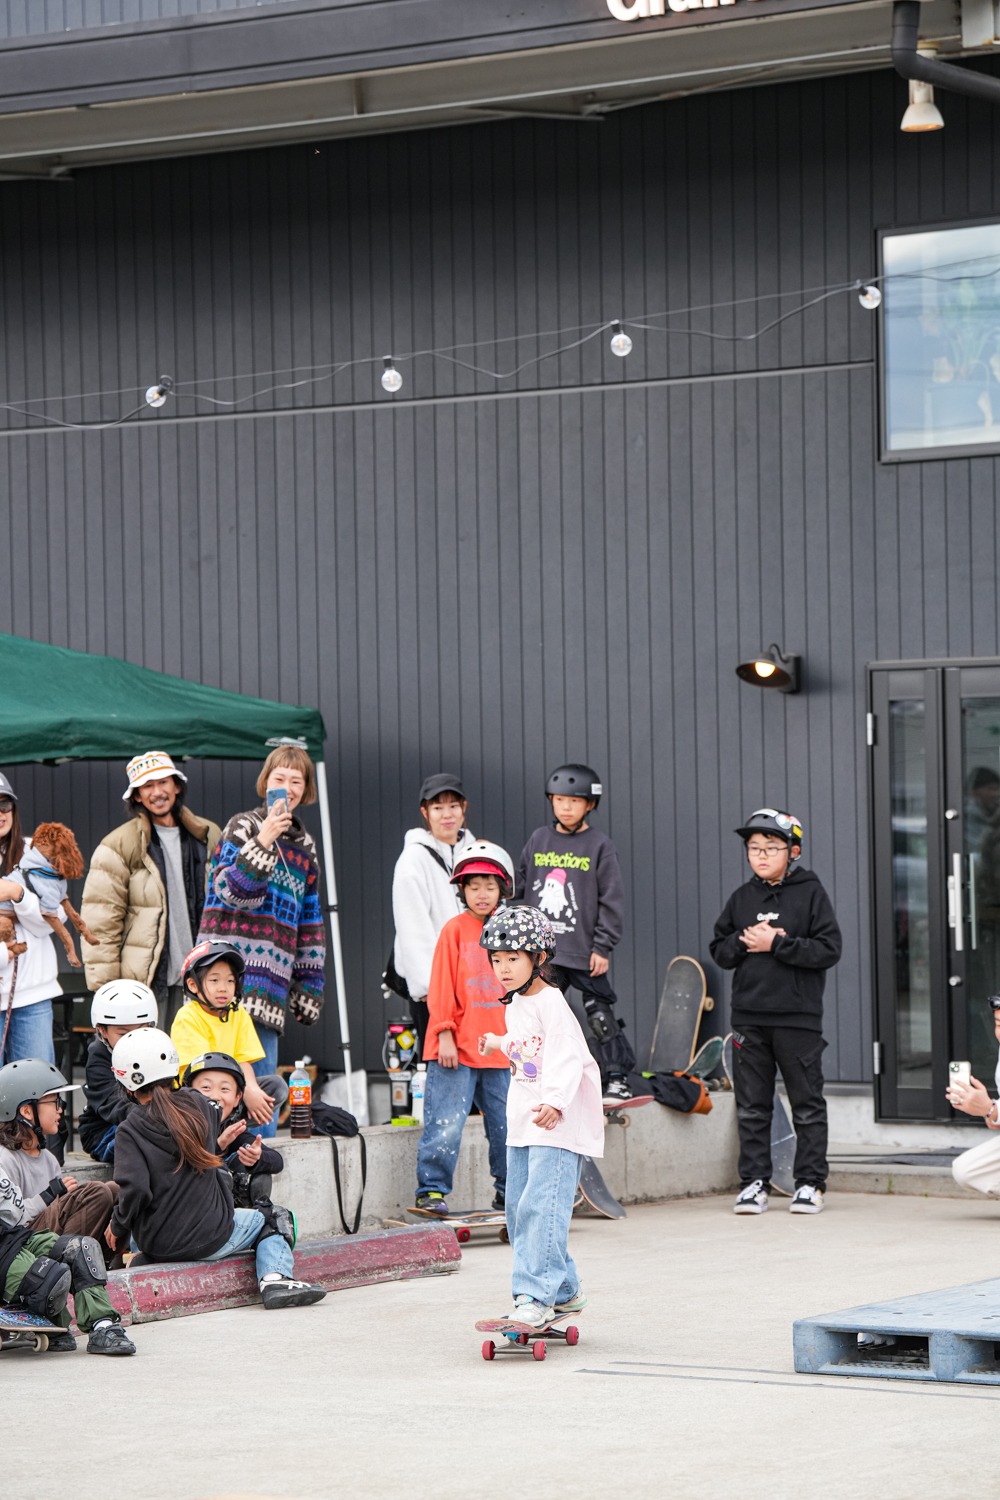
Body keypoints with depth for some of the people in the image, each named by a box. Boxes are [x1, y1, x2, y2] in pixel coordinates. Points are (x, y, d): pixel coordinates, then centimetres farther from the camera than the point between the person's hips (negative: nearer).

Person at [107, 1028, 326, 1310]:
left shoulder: (131, 1130, -12)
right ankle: (275, 1277, -4)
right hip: (211, 1239, 0)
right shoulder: (199, 1105, -3)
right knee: (270, 1221, 23)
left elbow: (135, 1188, -21)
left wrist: (118, 1226, -5)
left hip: (155, 1244, 1)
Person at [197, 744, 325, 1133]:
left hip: (273, 983, 6)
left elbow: (309, 924, 25)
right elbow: (230, 890, -13)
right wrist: (263, 842, -21)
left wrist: (309, 985, 21)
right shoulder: (244, 827, 2)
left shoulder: (304, 846, 21)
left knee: (264, 1078, 4)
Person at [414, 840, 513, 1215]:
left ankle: (509, 1191, 21)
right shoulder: (455, 930, -2)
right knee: (446, 1124, -7)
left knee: (507, 1125, 9)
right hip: (457, 1048, -4)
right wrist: (445, 1034, -10)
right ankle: (431, 1190, 2)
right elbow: (441, 988, -4)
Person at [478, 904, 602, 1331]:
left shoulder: (551, 1003, -14)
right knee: (518, 1211, 12)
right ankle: (564, 1291, 22)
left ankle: (536, 1299, -23)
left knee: (541, 1208, -19)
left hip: (557, 1125, -10)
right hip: (522, 1124, 10)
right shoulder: (515, 1005, 14)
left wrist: (555, 1102, -39)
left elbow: (566, 1058, -25)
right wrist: (499, 1044, 50)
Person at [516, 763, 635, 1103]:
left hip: (585, 953, -4)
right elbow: (521, 889, 15)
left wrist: (602, 947, -8)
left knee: (601, 1017, -1)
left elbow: (612, 900, -4)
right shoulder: (538, 840, 9)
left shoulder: (599, 846, -3)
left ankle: (617, 1078, 8)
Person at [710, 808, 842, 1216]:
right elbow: (719, 950, 12)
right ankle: (754, 1181, 11)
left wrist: (776, 944, -15)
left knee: (807, 1103, 2)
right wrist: (746, 942, -9)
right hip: (748, 1017, 4)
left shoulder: (810, 892, -2)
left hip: (798, 1015, -4)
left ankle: (810, 1183, 8)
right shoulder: (742, 898, 10)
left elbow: (829, 950, -10)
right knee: (751, 1106, 5)